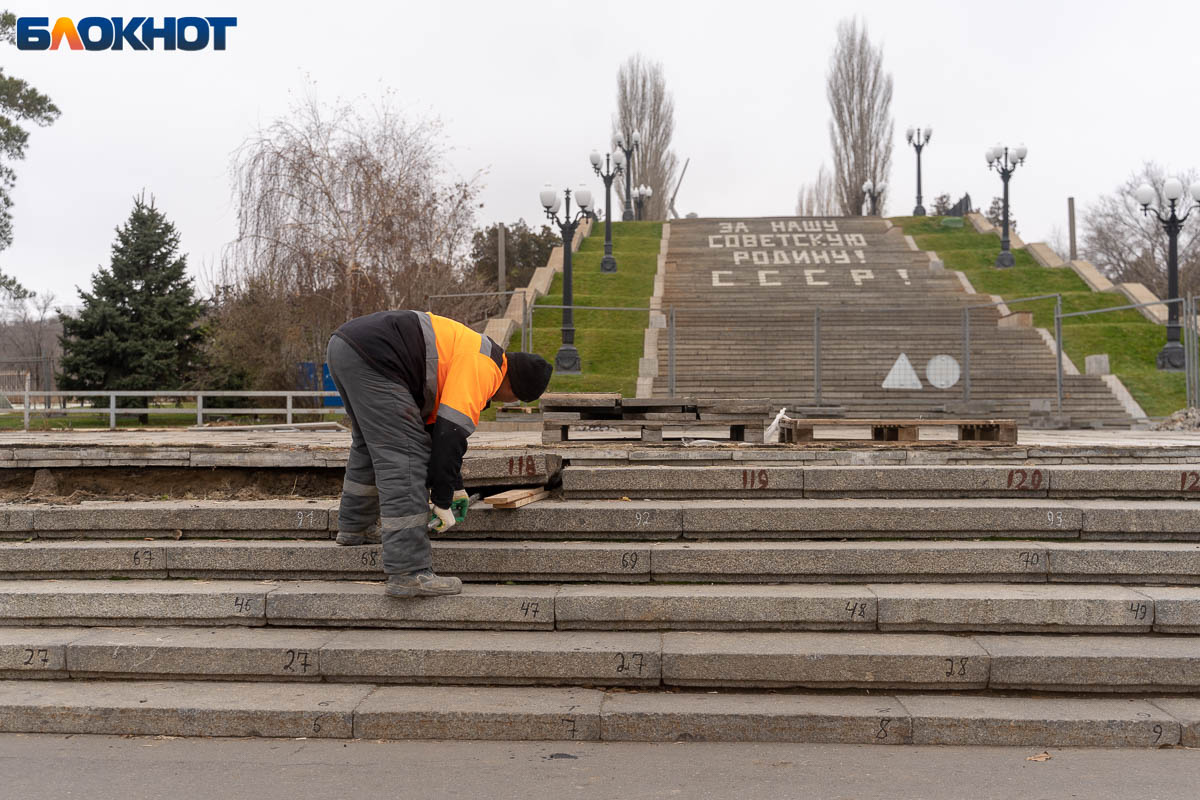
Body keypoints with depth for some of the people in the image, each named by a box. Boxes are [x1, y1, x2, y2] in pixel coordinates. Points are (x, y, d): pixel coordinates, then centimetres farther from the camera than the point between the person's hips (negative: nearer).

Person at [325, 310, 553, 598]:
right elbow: (451, 434, -12)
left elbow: (436, 423, 33)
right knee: (405, 457, -11)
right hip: (371, 357, -11)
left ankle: (354, 527, 45)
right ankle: (409, 573, -12)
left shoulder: (466, 356, 25)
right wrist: (442, 501, -4)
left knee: (372, 444, 28)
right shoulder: (484, 368, -5)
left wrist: (454, 487, 37)